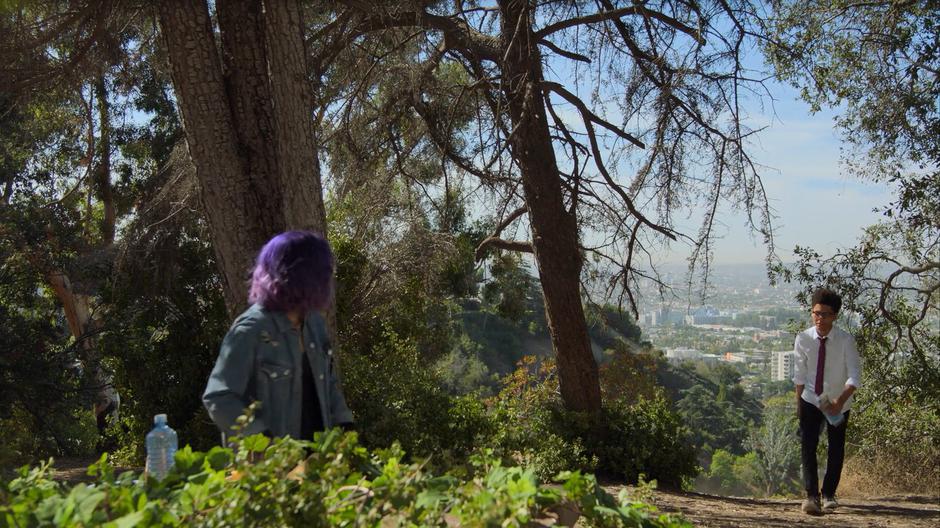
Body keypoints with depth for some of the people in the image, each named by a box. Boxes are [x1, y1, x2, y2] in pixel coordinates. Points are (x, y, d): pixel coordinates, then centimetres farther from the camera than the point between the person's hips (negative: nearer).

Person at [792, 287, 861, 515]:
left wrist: (840, 401, -33)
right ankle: (811, 496, -10)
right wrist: (798, 402, 0)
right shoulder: (803, 338, -15)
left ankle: (828, 494, 29)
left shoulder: (846, 340, -21)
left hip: (838, 403, 0)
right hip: (811, 400, 0)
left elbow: (855, 376, -21)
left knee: (836, 449, 13)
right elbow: (800, 374, -4)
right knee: (807, 447, -10)